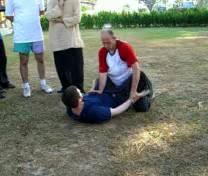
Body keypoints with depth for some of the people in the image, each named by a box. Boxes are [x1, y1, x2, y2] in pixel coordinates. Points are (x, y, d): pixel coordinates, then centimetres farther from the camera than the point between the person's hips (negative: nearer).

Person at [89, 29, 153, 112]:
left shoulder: (125, 47, -25)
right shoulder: (102, 52, -12)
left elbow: (136, 68, -30)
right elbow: (103, 73, -14)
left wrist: (133, 91, -34)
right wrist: (100, 91, -28)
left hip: (128, 81, -4)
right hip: (113, 83, 4)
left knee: (142, 107, -13)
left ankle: (147, 91, 22)